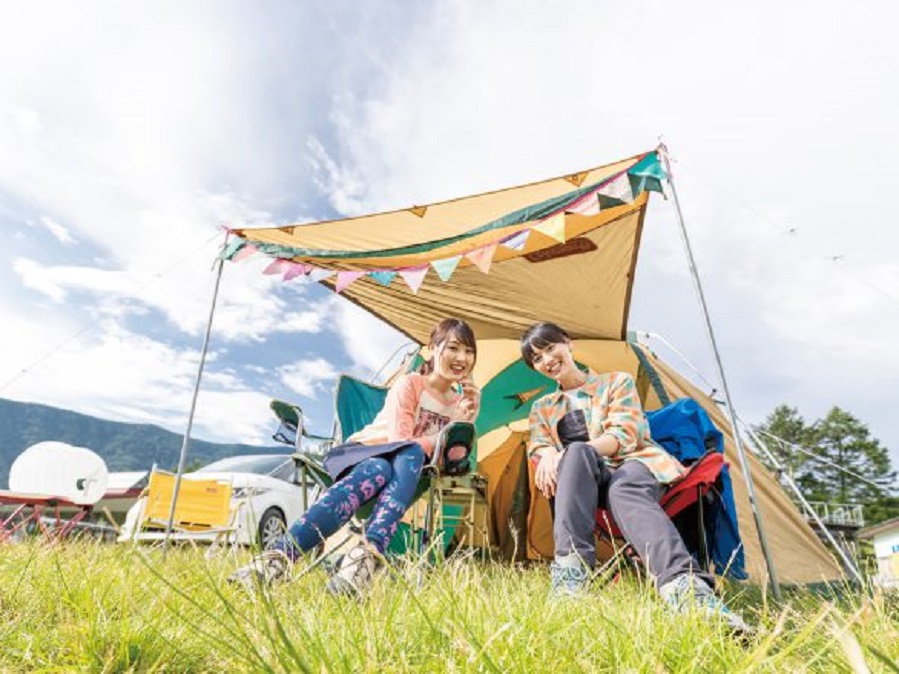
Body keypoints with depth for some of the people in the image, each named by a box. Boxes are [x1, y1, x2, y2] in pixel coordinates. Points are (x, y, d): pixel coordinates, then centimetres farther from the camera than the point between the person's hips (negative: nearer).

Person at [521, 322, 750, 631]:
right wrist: (548, 455, -23)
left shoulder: (617, 382, 11)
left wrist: (569, 453, -20)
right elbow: (538, 446, 5)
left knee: (625, 489, -40)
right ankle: (570, 573, -46)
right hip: (582, 481, 2)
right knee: (577, 453, -36)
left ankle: (688, 589, -61)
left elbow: (625, 434, -4)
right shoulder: (542, 408, 20)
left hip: (631, 466, -1)